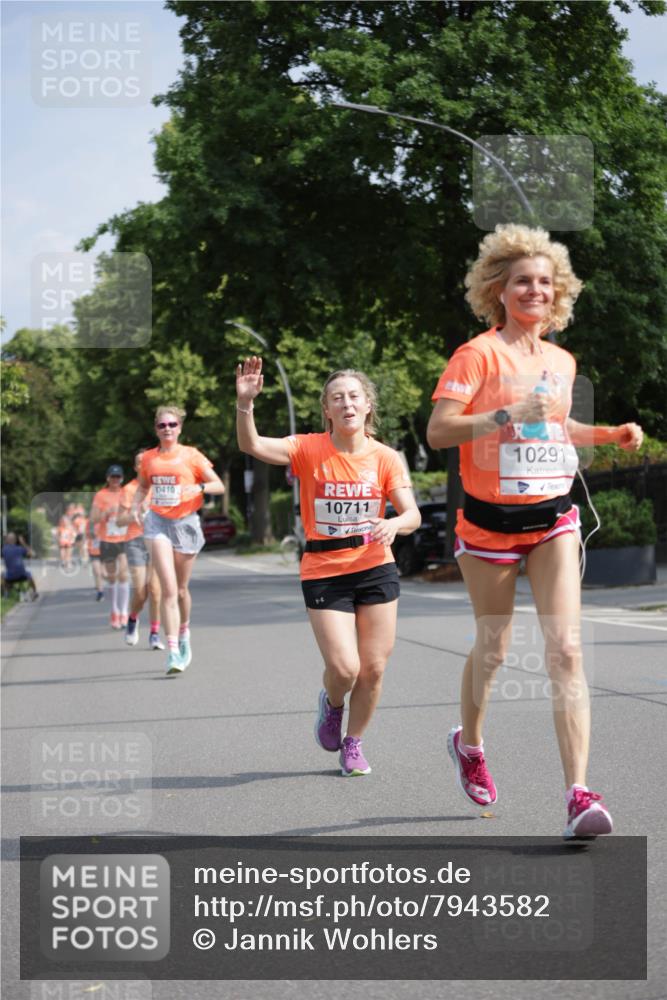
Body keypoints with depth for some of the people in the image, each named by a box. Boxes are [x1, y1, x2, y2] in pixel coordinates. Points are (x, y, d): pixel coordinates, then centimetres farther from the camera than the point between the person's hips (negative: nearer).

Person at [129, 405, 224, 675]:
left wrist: (199, 487, -19)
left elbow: (219, 486, 1)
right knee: (169, 589, -13)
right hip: (158, 522, 0)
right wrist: (136, 506, 5)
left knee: (181, 589, 9)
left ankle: (184, 633, 39)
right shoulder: (148, 458, 7)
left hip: (185, 522, 0)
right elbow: (143, 486, 24)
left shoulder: (191, 456, 0)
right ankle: (173, 652, -17)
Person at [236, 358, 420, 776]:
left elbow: (412, 514, -3)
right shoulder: (310, 449, -6)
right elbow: (252, 445, -18)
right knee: (344, 668, -11)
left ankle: (353, 743, 27)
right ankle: (332, 704, 26)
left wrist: (394, 524, -26)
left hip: (375, 569, 2)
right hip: (325, 573, -2)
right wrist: (245, 402, -35)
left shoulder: (385, 458, -2)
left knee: (374, 668, 3)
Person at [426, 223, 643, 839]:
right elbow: (438, 430, -19)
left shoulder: (562, 361, 10)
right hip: (491, 519, -3)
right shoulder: (479, 354, -9)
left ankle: (578, 793, -16)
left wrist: (612, 434, 13)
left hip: (554, 519, 3)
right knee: (493, 647, 11)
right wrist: (509, 414, -28)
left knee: (566, 649, -11)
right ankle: (469, 744, 41)